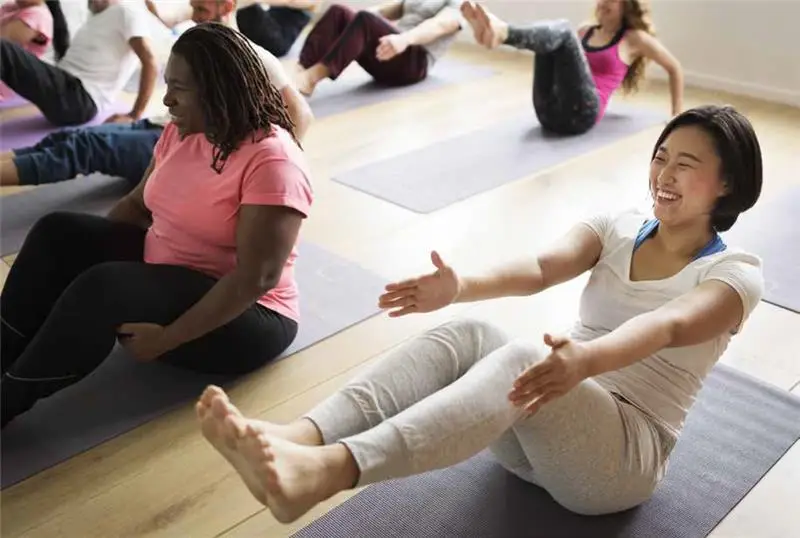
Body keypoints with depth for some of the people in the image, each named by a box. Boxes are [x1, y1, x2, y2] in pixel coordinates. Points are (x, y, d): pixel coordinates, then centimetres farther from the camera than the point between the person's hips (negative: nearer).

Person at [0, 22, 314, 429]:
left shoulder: (272, 160, -24)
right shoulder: (181, 132, 2)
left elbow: (257, 278, -27)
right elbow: (139, 203, 12)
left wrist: (167, 338, -27)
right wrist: (86, 246, -3)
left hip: (244, 317, -8)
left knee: (105, 287, -30)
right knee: (57, 234, -6)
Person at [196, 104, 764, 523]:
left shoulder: (736, 274, -4)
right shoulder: (616, 227, 9)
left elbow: (666, 327, -28)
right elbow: (542, 268, -12)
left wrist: (585, 360, -49)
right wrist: (460, 286, -33)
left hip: (624, 455, -4)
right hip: (538, 435, 5)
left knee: (521, 360, -37)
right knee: (466, 337, -27)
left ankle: (321, 473, -58)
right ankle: (297, 440, -47)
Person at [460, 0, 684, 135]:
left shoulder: (634, 38, 13)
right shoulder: (585, 31, 27)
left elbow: (674, 68, 19)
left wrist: (678, 114, 20)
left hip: (582, 113, -5)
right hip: (548, 111, 5)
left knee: (562, 30, -20)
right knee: (554, 31, -10)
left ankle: (503, 33, -52)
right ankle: (494, 32, -43)